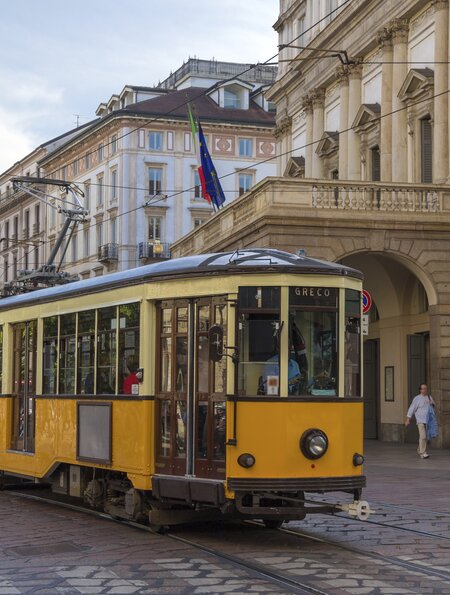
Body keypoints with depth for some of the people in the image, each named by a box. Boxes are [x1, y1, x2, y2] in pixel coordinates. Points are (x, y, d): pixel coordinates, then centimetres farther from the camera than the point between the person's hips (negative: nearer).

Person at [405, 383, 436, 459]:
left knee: (424, 437, 12)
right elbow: (411, 409, -7)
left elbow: (434, 405, 21)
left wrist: (432, 403, -4)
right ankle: (423, 453, -14)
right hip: (420, 420, -6)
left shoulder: (429, 397, 9)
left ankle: (419, 450, 31)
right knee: (423, 436, -14)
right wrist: (408, 420, -9)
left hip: (428, 420, 6)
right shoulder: (417, 398, -7)